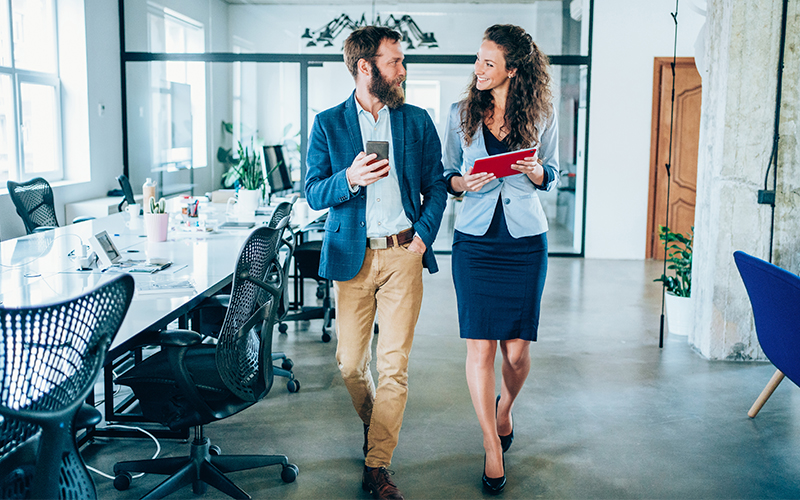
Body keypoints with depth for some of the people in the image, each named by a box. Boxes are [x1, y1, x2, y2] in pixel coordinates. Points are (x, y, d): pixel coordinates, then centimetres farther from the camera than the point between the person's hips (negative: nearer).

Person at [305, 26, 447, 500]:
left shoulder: (417, 121, 9)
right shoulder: (328, 124, 5)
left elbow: (436, 185, 12)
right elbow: (313, 193, 1)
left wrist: (424, 234, -3)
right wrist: (349, 179, -19)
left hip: (403, 253, 0)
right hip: (352, 255, 0)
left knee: (395, 363, -4)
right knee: (350, 363, 5)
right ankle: (378, 427, 34)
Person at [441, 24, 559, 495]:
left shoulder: (541, 115, 3)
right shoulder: (461, 113, 5)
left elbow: (552, 176, 11)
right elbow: (447, 175, 11)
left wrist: (535, 171, -11)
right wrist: (464, 182, -12)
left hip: (526, 241, 0)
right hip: (476, 240, 0)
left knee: (517, 349, 2)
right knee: (480, 346, -4)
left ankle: (505, 409, 36)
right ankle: (493, 448, 11)